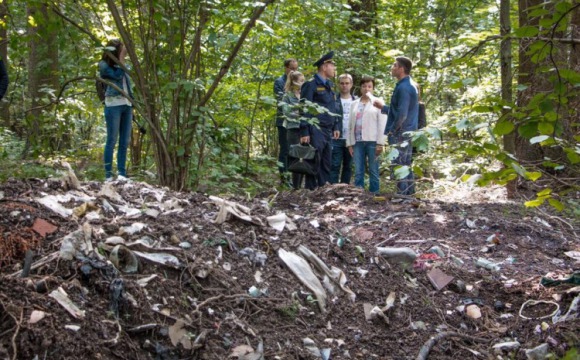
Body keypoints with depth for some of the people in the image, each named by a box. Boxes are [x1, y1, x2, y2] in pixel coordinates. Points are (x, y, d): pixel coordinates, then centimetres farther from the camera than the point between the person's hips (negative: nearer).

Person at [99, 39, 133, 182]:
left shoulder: (120, 64, 19)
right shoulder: (104, 65, 1)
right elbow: (117, 75, -15)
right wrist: (122, 57, -6)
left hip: (127, 105, 7)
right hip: (113, 104, -7)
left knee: (125, 141, 3)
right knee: (112, 140, -6)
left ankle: (122, 173, 6)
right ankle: (108, 175, -4)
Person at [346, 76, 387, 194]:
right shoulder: (354, 104, 16)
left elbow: (382, 124, -1)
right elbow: (351, 124, 14)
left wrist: (380, 143, -8)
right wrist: (349, 143, 7)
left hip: (372, 141, -3)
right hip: (357, 142, 3)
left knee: (373, 171, 0)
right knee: (358, 172, 2)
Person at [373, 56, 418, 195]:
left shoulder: (403, 87, -17)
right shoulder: (410, 85, 15)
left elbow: (401, 114, -22)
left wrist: (391, 131, -11)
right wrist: (383, 107, 24)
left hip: (401, 134, -10)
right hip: (408, 133, 10)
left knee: (398, 167, -7)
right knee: (406, 167, 14)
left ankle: (402, 196, -6)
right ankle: (409, 195, 19)